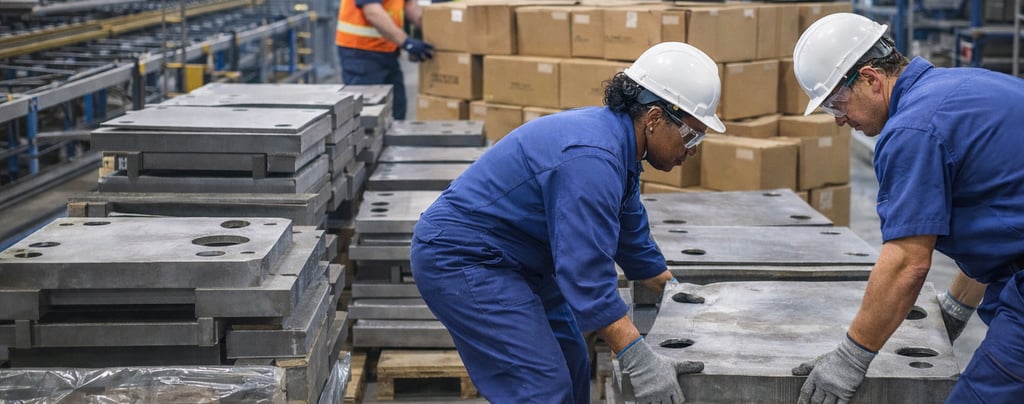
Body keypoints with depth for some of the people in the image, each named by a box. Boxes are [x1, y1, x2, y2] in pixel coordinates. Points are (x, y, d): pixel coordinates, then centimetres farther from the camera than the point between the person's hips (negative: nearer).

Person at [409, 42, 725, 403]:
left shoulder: (618, 143, 4)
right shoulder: (592, 157, -28)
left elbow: (632, 238, 20)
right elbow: (587, 274, -33)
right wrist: (638, 361, -35)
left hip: (514, 261, 11)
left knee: (570, 371, 15)